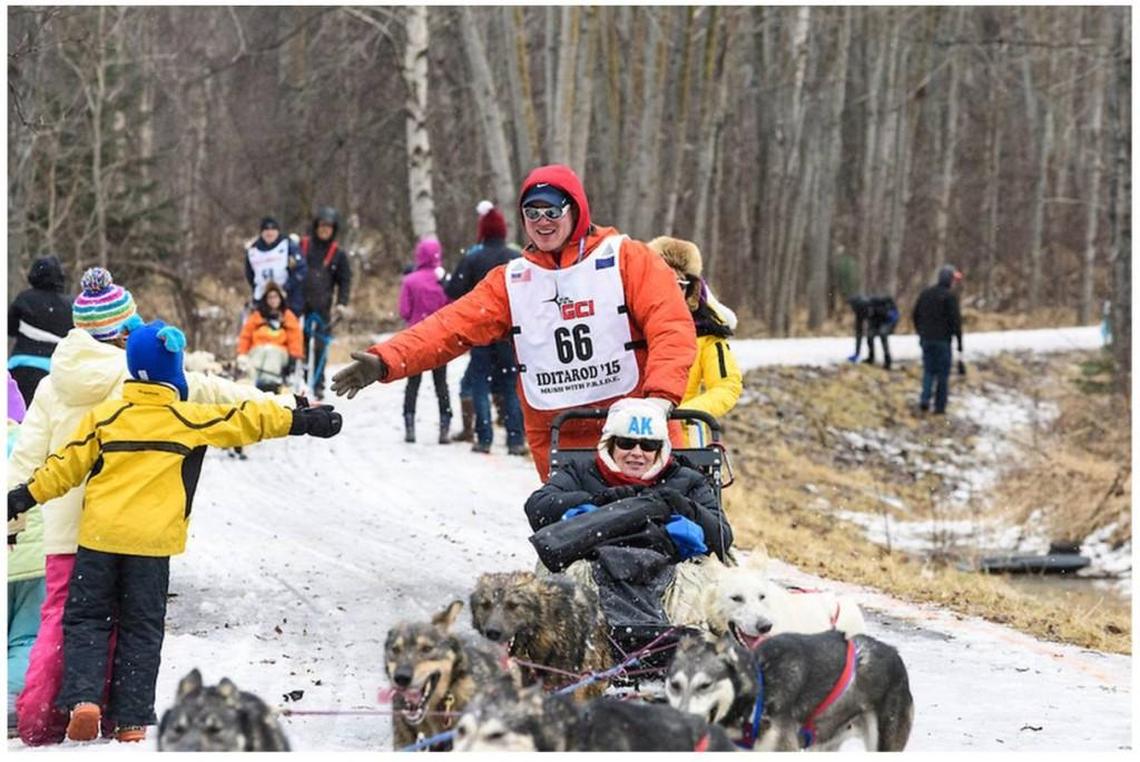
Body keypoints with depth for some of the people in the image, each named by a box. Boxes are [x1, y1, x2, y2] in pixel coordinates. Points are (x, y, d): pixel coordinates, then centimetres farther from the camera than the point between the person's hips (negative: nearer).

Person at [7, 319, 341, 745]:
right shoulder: (192, 420, -1)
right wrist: (303, 421, 8)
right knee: (141, 629, 8)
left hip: (99, 534, 1)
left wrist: (25, 497, 13)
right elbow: (249, 420, 2)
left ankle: (82, 698, -10)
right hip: (152, 539, -1)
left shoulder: (104, 416, 3)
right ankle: (131, 720, 5)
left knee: (86, 618, 10)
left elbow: (66, 464, 5)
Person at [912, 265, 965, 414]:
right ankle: (940, 406, 6)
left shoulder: (925, 293, 8)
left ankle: (925, 399, -5)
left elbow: (915, 316, 14)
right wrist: (959, 344, -11)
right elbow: (956, 320, -14)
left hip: (926, 339, 5)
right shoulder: (950, 296, -11)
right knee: (942, 373, 5)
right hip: (943, 340, -5)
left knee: (928, 370, 14)